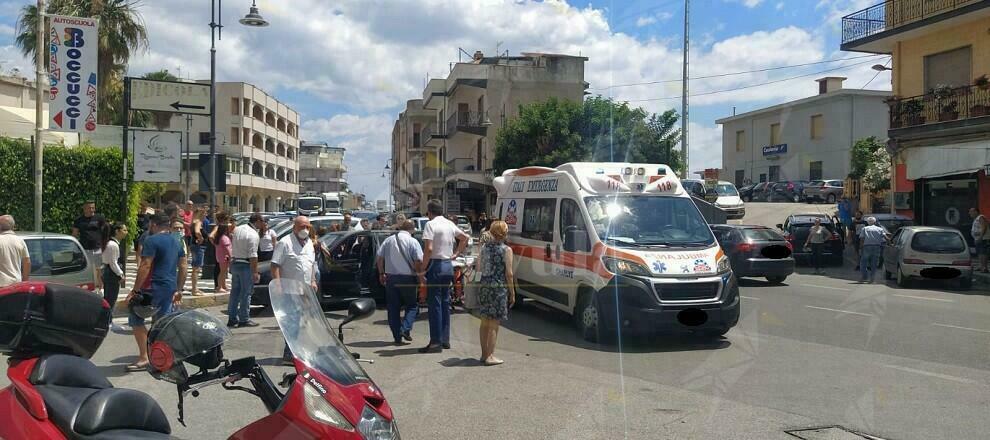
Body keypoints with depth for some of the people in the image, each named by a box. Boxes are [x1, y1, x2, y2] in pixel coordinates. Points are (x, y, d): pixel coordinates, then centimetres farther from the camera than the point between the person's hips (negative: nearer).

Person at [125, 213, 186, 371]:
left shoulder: (152, 240, -10)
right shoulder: (177, 242, 14)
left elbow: (145, 267, -17)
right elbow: (183, 268, 15)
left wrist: (135, 290, -15)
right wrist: (179, 290, 20)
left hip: (153, 288, -7)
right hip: (170, 289, 7)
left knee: (135, 318, 3)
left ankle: (144, 358, -3)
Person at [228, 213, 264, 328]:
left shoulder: (237, 229, 8)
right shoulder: (253, 235, -17)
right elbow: (252, 256, -21)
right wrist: (255, 272, -18)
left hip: (234, 263, 8)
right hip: (245, 265, -8)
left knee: (235, 291, 14)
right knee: (246, 292, 0)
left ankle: (232, 318, 18)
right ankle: (244, 319, 3)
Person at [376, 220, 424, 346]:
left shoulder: (388, 240, 7)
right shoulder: (413, 242, -6)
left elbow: (379, 258, 7)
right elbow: (419, 261, -13)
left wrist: (381, 274, 16)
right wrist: (420, 276, -2)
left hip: (390, 278, 4)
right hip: (408, 278, -3)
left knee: (393, 308, 9)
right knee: (412, 305, 11)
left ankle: (397, 336, 8)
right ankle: (405, 329, -9)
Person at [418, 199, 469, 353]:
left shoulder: (431, 225, -12)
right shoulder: (450, 224, 11)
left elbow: (428, 249, -21)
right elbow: (465, 237, 23)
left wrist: (423, 266, -11)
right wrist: (456, 253, 22)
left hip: (436, 266, -7)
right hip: (448, 265, 7)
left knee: (434, 304, -4)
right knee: (445, 303, 13)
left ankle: (436, 342, -4)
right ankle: (445, 339, 18)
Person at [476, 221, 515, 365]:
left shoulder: (484, 247, 5)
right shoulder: (506, 250, -9)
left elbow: (478, 268, 8)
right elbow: (509, 274, -10)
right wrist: (512, 293, -3)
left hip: (484, 287, 5)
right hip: (499, 288, -5)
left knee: (485, 322, 15)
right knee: (494, 324, 2)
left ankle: (484, 353, 23)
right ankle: (490, 356, 4)